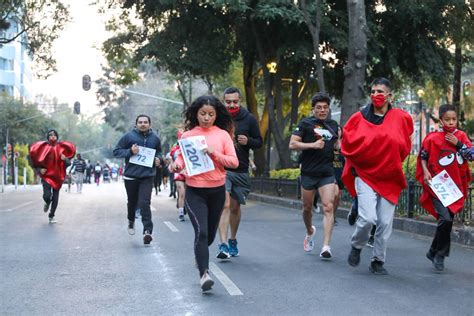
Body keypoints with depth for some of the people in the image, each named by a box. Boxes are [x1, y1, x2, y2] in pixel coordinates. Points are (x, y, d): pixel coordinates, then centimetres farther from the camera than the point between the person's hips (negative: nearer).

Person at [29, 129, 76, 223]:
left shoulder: (61, 148, 0)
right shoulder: (43, 147, -4)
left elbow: (68, 163, 5)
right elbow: (36, 161, 5)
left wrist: (65, 159, -17)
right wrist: (40, 169, -10)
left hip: (57, 176, 1)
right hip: (46, 176, -1)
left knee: (55, 198, 2)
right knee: (47, 195, -17)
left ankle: (51, 216, 20)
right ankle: (47, 203, 21)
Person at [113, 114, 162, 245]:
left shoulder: (155, 138, 5)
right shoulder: (129, 136, -4)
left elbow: (158, 152, 23)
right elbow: (116, 151, -1)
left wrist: (158, 159, 0)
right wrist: (130, 151, -17)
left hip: (147, 177, 0)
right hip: (131, 176, 0)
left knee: (144, 204, -13)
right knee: (132, 202, 16)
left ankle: (147, 231, -16)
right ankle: (131, 221, 45)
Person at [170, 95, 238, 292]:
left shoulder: (223, 135, 2)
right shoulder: (187, 135, 3)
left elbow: (234, 162, -3)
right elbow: (181, 158, 3)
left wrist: (214, 154, -17)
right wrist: (176, 166, -20)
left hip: (217, 191, 2)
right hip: (195, 192, -2)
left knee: (210, 234, 17)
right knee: (201, 231, -18)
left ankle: (200, 255, 47)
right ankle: (204, 274, -19)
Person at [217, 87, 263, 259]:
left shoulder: (249, 119, 3)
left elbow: (259, 141, 9)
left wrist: (248, 141, -11)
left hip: (241, 170, 3)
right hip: (221, 168, -2)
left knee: (235, 207, 14)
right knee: (224, 204, -16)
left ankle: (233, 240, 32)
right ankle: (223, 245, -20)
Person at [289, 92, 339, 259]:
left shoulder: (333, 125, 12)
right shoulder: (306, 123, -1)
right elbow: (292, 144, -7)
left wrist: (339, 144, 7)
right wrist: (313, 145, -17)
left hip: (327, 173, 2)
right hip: (308, 172, -2)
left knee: (328, 207, -12)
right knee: (307, 207, 12)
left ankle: (326, 246, -16)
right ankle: (310, 231, 42)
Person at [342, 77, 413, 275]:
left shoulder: (400, 118, 2)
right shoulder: (360, 117, -1)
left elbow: (404, 146, 16)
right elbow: (348, 142, 2)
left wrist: (392, 162, 8)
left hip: (389, 177, 2)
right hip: (365, 174, -2)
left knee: (385, 223, 2)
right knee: (368, 218, -17)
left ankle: (378, 261, 17)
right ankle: (356, 246, 12)